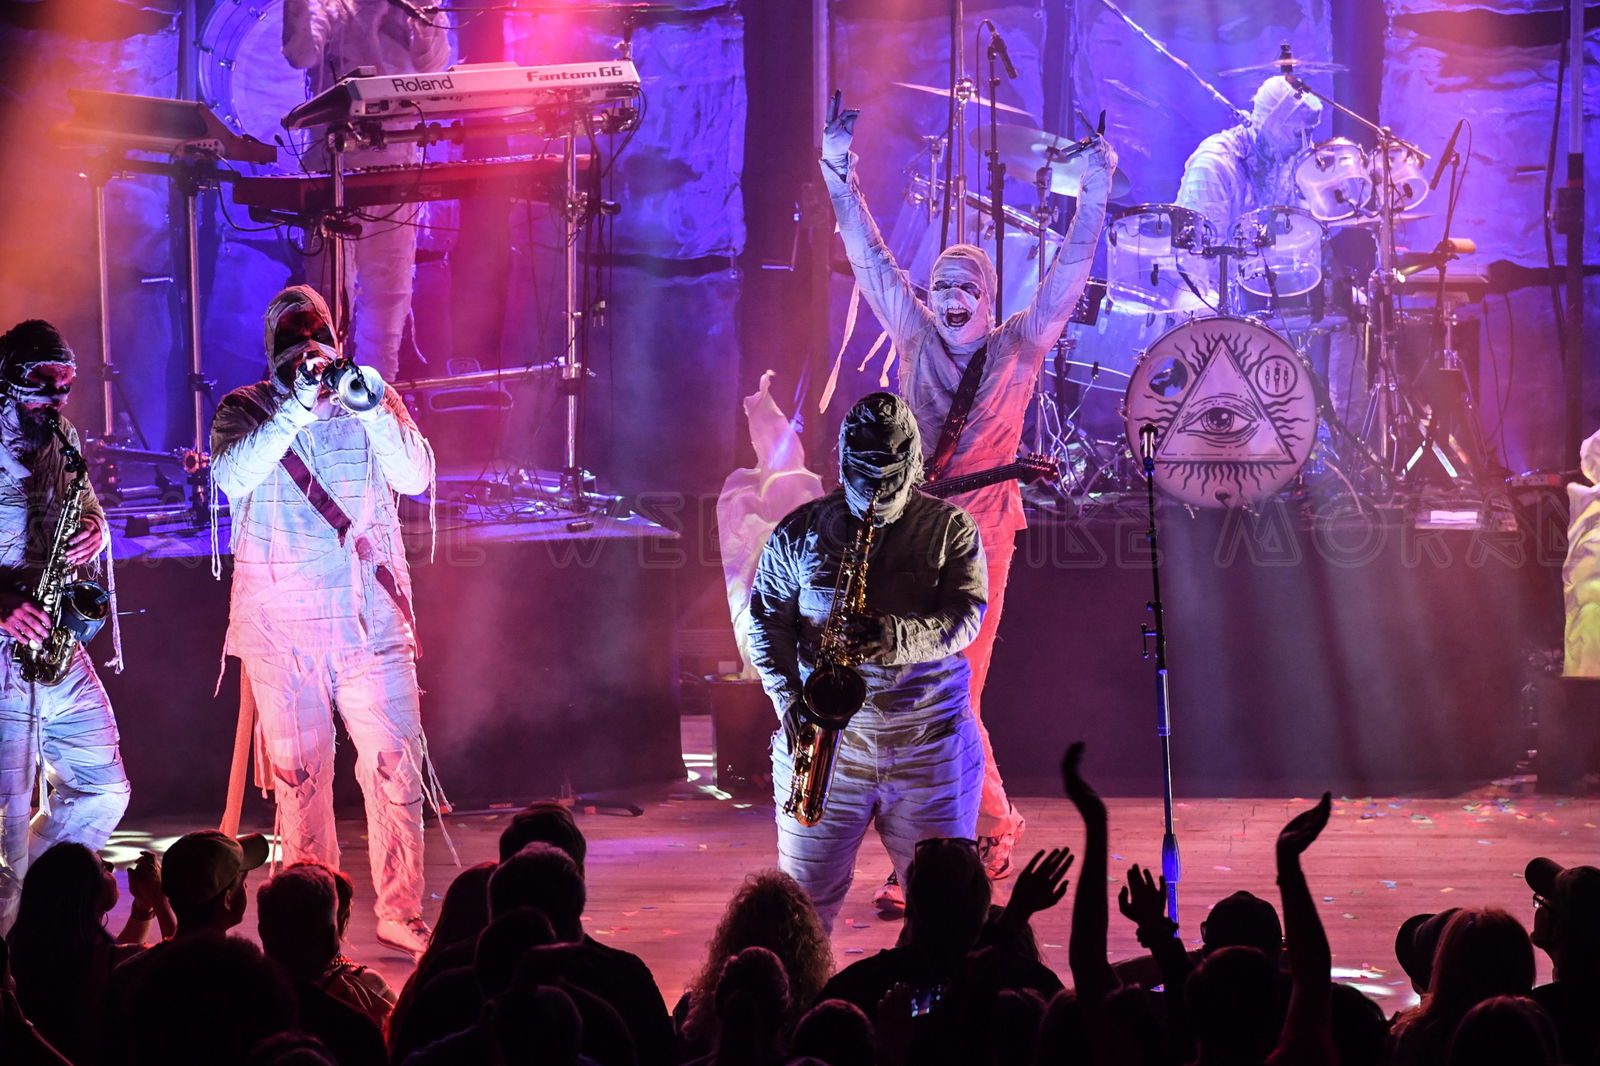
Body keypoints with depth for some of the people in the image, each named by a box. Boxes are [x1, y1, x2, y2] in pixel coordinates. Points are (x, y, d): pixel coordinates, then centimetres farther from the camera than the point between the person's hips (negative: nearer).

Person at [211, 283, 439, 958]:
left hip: (370, 617, 1)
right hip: (282, 623, 0)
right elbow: (233, 477, -15)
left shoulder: (372, 399, 9)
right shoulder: (245, 410, 5)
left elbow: (415, 477, -4)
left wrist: (371, 408, -17)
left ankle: (401, 913, 2)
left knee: (395, 765, -6)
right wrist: (298, 407, -23)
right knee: (298, 775, 3)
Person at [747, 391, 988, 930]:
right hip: (825, 742, 1)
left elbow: (964, 617, -10)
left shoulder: (950, 529, 2)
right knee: (804, 897, 4)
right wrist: (789, 700, -10)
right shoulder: (800, 532, 5)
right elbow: (766, 619, 5)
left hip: (930, 748, -1)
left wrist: (895, 636, -29)